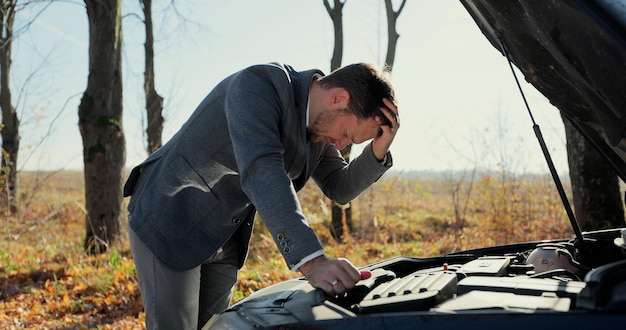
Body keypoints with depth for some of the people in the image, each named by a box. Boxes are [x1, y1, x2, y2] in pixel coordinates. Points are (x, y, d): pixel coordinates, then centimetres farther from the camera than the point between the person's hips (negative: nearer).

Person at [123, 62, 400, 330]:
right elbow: (260, 170, -39)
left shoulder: (319, 125, 1)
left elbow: (340, 189, 8)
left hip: (224, 241, 8)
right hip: (169, 224, -7)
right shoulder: (258, 85, -25)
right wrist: (311, 263, -47)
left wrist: (378, 151, -12)